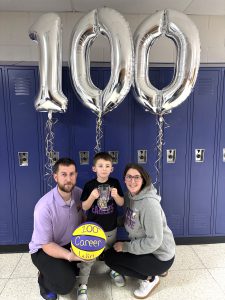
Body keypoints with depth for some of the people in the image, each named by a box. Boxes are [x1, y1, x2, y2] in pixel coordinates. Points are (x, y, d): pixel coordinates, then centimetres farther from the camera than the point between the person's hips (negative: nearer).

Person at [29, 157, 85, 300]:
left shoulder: (79, 193, -14)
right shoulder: (44, 206, -31)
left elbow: (83, 218, 3)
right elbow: (46, 244, -23)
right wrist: (69, 255, -39)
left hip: (71, 243, 6)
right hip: (43, 249, -6)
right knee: (66, 283, -25)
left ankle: (70, 267, 13)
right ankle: (44, 279, 8)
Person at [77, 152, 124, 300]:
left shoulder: (115, 183, -9)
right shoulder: (89, 185, -13)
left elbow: (121, 203, -4)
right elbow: (84, 207, -10)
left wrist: (116, 196, -24)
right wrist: (92, 197, -28)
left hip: (111, 227, 2)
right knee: (88, 256, 3)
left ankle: (114, 270, 50)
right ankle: (83, 285, 21)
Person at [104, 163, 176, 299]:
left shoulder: (149, 203, -29)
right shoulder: (129, 195, -3)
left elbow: (154, 241, -28)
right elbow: (130, 220, 9)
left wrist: (125, 246, -20)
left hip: (160, 255, -8)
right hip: (145, 246, 8)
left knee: (110, 257, -10)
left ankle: (150, 279, 5)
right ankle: (155, 270, 19)